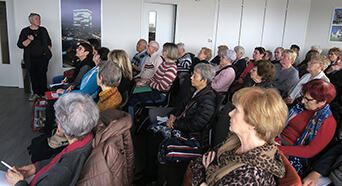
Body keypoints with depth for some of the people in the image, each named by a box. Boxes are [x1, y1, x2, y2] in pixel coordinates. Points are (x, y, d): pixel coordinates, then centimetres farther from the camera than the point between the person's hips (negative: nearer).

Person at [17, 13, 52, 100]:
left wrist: (48, 50, 4)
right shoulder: (25, 31, 1)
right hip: (32, 59, 0)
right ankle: (36, 93, 22)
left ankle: (43, 93, 14)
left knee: (42, 75, 3)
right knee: (33, 76, 7)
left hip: (43, 58, 0)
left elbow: (49, 41, 17)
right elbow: (20, 45, -5)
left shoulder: (43, 30, 7)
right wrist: (29, 40, -19)